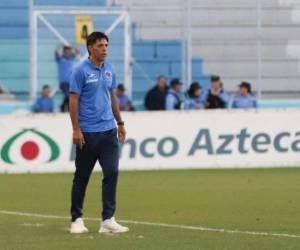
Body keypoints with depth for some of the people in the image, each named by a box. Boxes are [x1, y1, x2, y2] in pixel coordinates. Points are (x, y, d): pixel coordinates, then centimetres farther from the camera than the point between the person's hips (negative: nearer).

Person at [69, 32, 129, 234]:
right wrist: (76, 129, -14)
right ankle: (77, 219, 15)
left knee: (112, 172, -5)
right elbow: (74, 101, -9)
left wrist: (120, 123, 18)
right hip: (87, 133, -5)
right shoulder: (81, 71, -8)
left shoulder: (109, 70, 10)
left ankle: (108, 220, -3)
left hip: (108, 130, 5)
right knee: (82, 177, 5)